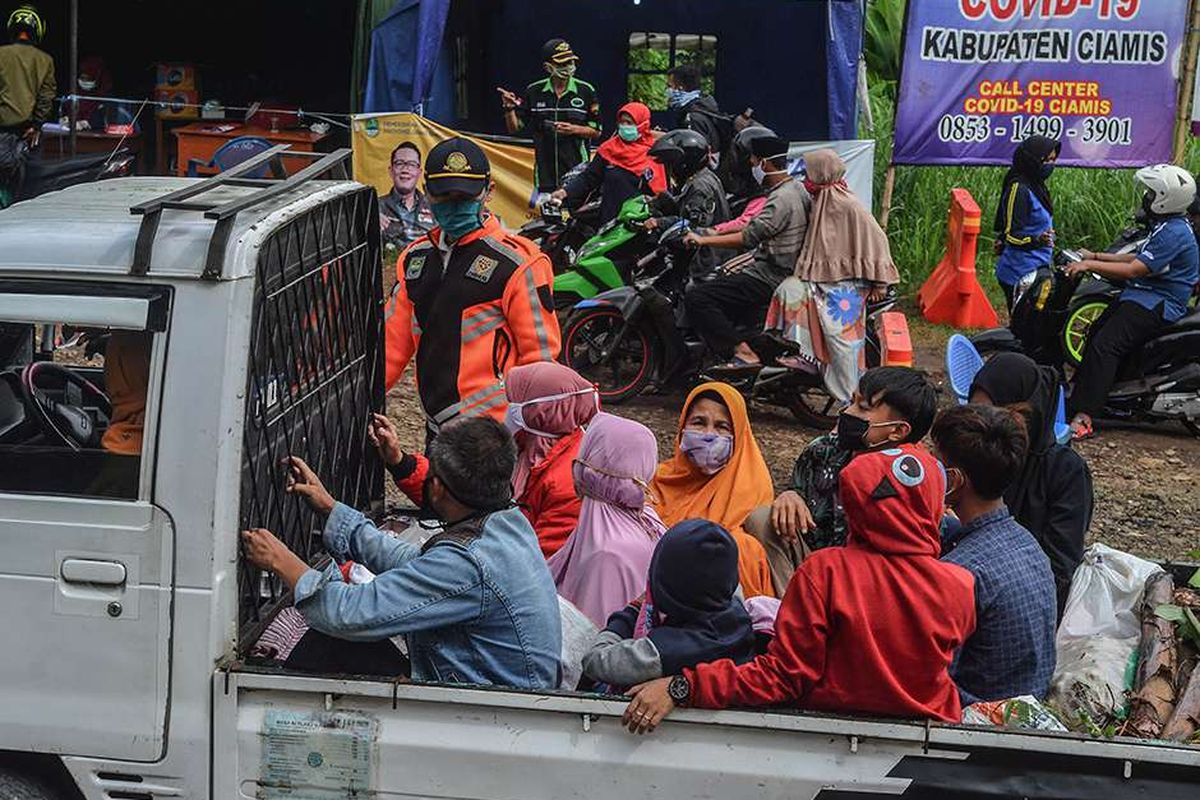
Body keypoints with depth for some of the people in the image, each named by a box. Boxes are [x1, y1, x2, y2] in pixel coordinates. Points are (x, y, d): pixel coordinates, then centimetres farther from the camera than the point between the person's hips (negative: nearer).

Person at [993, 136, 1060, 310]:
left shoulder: (1037, 186, 14)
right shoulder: (1019, 189, -15)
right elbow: (1011, 235, -18)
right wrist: (1037, 240, -32)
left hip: (1037, 270, 10)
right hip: (1021, 274, -10)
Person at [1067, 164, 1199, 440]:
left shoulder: (1174, 234, -19)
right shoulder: (1169, 226, 15)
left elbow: (1133, 270, -24)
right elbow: (1138, 259, 23)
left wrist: (1090, 265, -22)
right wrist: (1095, 257, 18)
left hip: (1156, 304, -11)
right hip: (1144, 296, 11)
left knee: (1104, 346, -25)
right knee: (1095, 332, 18)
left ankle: (1083, 419, -33)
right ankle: (1077, 394, 29)